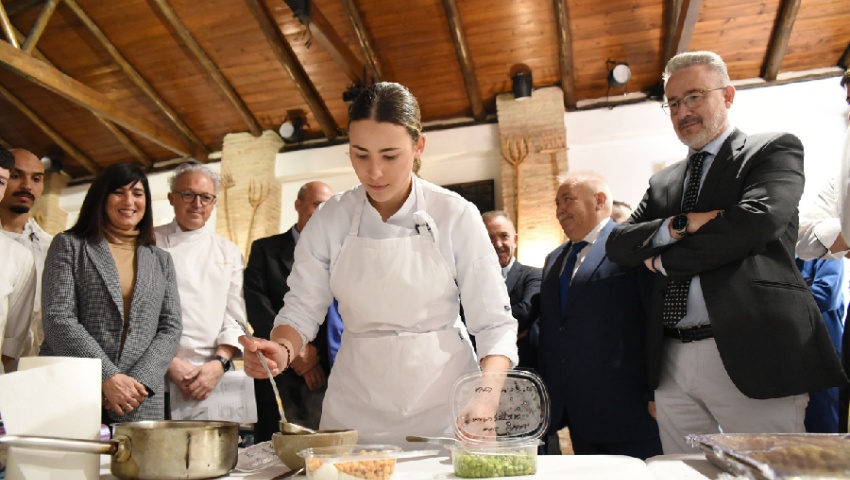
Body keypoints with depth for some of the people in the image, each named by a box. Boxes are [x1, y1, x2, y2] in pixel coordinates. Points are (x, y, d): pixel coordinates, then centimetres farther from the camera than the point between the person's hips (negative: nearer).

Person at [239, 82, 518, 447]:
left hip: (443, 406, -1)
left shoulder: (456, 216, -10)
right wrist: (282, 349, -20)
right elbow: (302, 309, 1)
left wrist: (487, 396, -24)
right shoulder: (331, 219, -4)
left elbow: (495, 324, -9)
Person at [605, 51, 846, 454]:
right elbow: (618, 244, 9)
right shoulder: (663, 183, 20)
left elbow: (756, 220, -13)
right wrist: (678, 225, -10)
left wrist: (664, 261, -3)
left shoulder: (775, 150, 5)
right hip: (671, 362, 5)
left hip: (749, 355, -5)